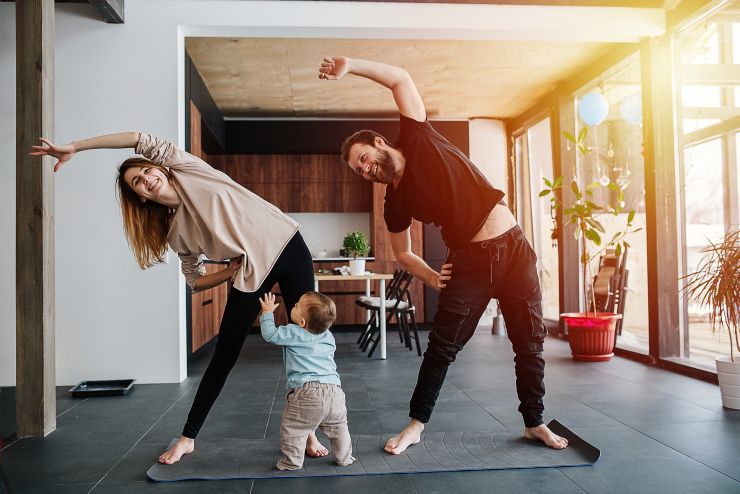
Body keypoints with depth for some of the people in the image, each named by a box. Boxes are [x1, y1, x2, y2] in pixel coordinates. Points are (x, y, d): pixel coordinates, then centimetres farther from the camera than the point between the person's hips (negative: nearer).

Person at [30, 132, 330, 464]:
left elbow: (140, 139, -8)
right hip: (251, 271, 3)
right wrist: (231, 272, -6)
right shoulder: (175, 232, 6)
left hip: (286, 244, -2)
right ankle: (188, 437, 23)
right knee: (222, 359, 4)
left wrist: (74, 147, -3)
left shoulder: (188, 170, 0)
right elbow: (195, 282, 12)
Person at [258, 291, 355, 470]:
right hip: (334, 390, 6)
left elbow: (270, 334, 1)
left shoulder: (293, 333, -5)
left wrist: (267, 312, 15)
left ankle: (292, 461, 18)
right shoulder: (328, 336, 14)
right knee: (338, 427, 24)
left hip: (306, 393, -6)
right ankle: (344, 458, 32)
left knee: (292, 429, 11)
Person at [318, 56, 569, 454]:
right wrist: (431, 277, -3)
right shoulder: (395, 203, 2)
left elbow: (401, 79, -5)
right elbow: (403, 254, 13)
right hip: (468, 261, 1)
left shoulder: (419, 140, -3)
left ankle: (535, 423, 25)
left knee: (530, 343, 7)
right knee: (441, 347, 1)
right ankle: (416, 425, 17)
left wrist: (349, 65, -12)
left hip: (513, 248, -1)